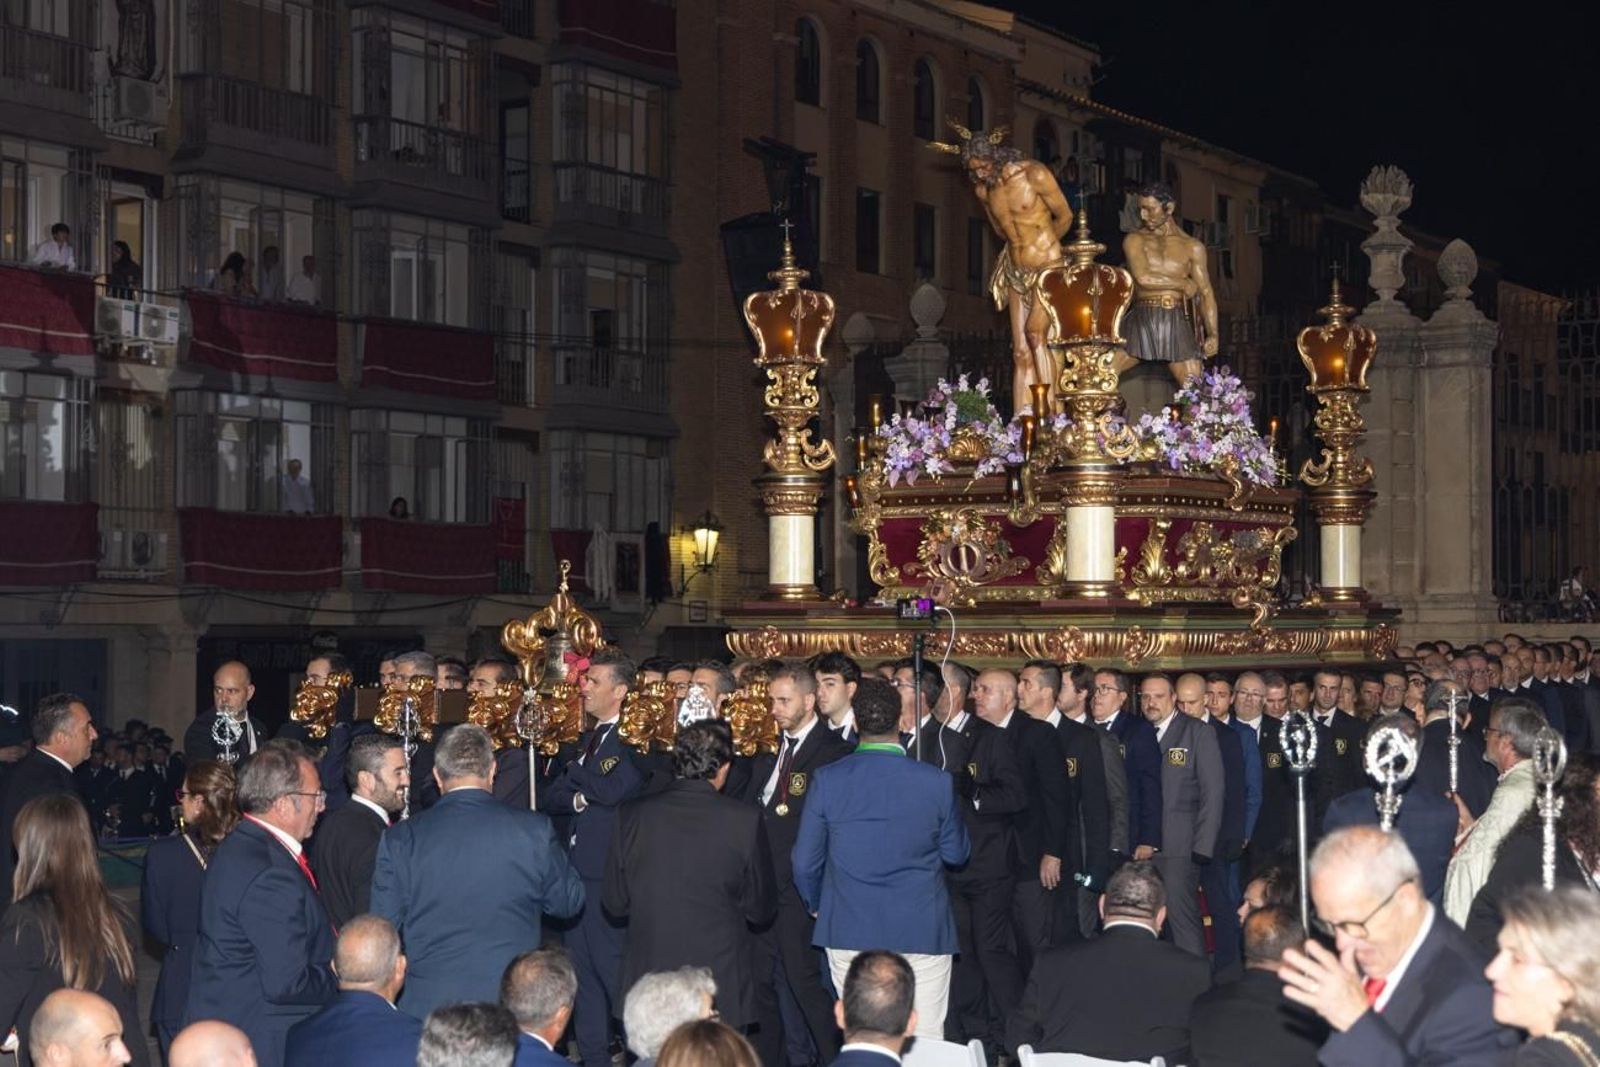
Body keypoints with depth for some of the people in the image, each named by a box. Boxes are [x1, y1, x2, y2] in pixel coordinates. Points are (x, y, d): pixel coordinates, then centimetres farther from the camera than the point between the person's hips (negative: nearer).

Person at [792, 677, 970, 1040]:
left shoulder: (827, 780, -6)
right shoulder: (935, 782, -9)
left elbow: (805, 861, 1)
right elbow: (957, 853, 5)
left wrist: (817, 905, 20)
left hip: (849, 931, 1)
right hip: (921, 930, -1)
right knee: (925, 1041, 3)